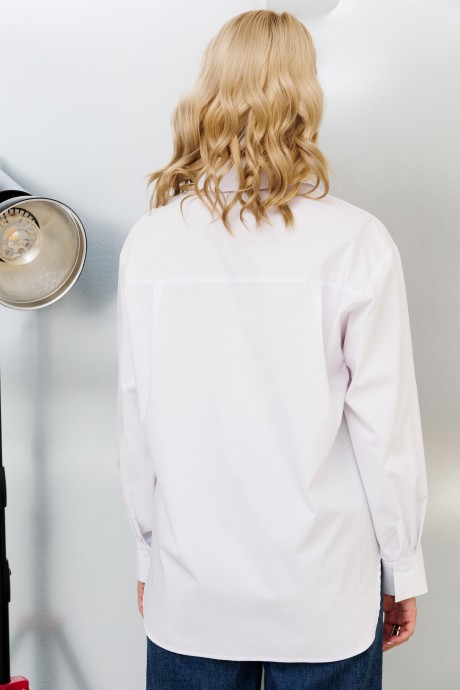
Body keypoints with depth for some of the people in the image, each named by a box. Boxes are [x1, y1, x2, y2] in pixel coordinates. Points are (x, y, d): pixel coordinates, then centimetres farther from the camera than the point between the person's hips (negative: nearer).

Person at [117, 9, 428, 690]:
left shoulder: (149, 239, -8)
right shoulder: (356, 242, -14)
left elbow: (135, 425, -2)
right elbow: (385, 429, -10)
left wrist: (148, 553, 12)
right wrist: (404, 569, 5)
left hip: (189, 595, 2)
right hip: (323, 601, -1)